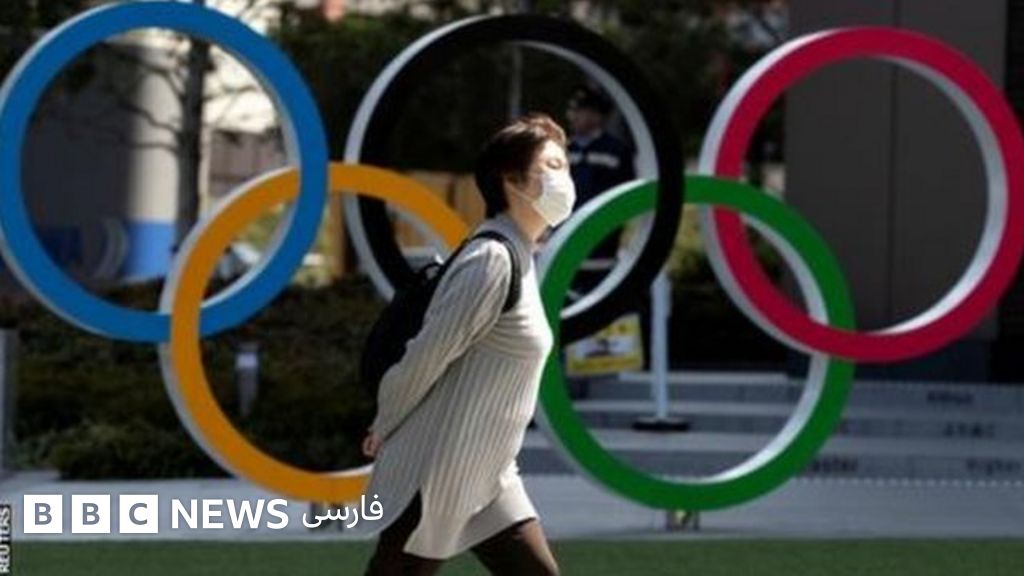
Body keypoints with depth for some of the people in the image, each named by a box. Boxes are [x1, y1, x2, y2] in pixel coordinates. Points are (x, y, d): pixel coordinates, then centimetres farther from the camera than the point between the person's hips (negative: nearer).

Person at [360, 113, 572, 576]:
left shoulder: (518, 258, 13)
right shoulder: (492, 259, -18)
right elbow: (428, 353, -17)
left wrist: (389, 428, 13)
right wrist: (386, 430, -5)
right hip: (437, 474, -9)